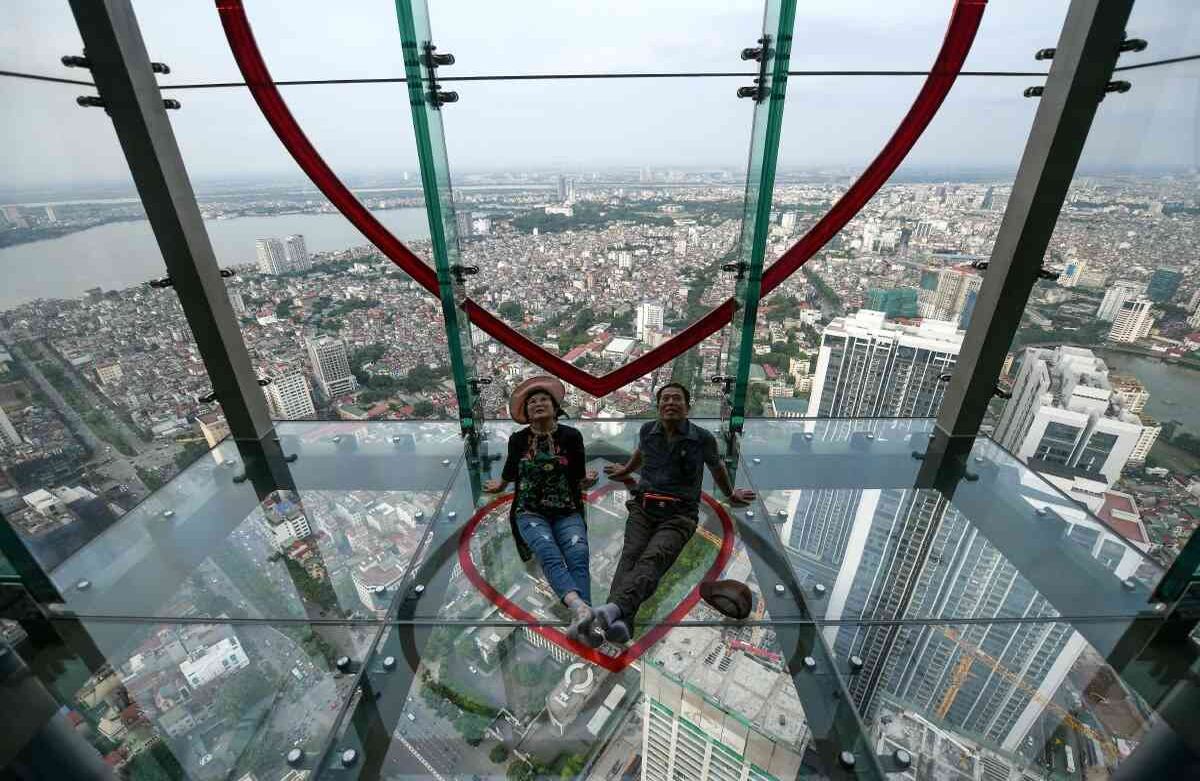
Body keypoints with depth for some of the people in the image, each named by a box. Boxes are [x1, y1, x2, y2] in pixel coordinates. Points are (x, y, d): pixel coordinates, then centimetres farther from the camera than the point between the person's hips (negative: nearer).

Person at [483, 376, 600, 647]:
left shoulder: (571, 436, 2)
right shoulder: (518, 440, 4)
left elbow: (579, 478, 11)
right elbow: (510, 471, 26)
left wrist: (588, 480, -6)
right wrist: (499, 486, 40)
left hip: (567, 512, 1)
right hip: (530, 512, -1)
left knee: (578, 555, -30)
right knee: (550, 554, -32)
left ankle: (580, 622, -48)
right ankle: (580, 607, -55)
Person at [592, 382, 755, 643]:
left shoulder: (703, 439, 3)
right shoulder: (648, 431, 10)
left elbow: (717, 467, 23)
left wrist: (731, 495, 39)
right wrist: (626, 470, 51)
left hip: (679, 514, -2)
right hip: (643, 507, 3)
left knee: (652, 560, -30)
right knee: (630, 555, -26)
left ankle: (614, 607, -53)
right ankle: (619, 622, -46)